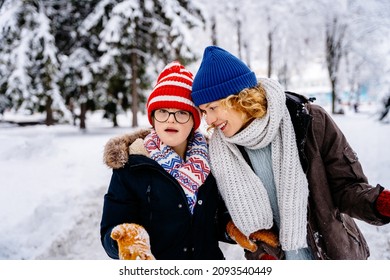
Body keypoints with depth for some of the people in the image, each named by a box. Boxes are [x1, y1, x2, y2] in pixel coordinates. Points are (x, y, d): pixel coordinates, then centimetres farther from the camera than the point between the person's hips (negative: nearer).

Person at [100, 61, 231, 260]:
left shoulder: (211, 159, -6)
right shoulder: (131, 165, -14)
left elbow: (219, 220, 3)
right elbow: (111, 230, -16)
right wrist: (128, 239, -35)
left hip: (209, 264, 3)